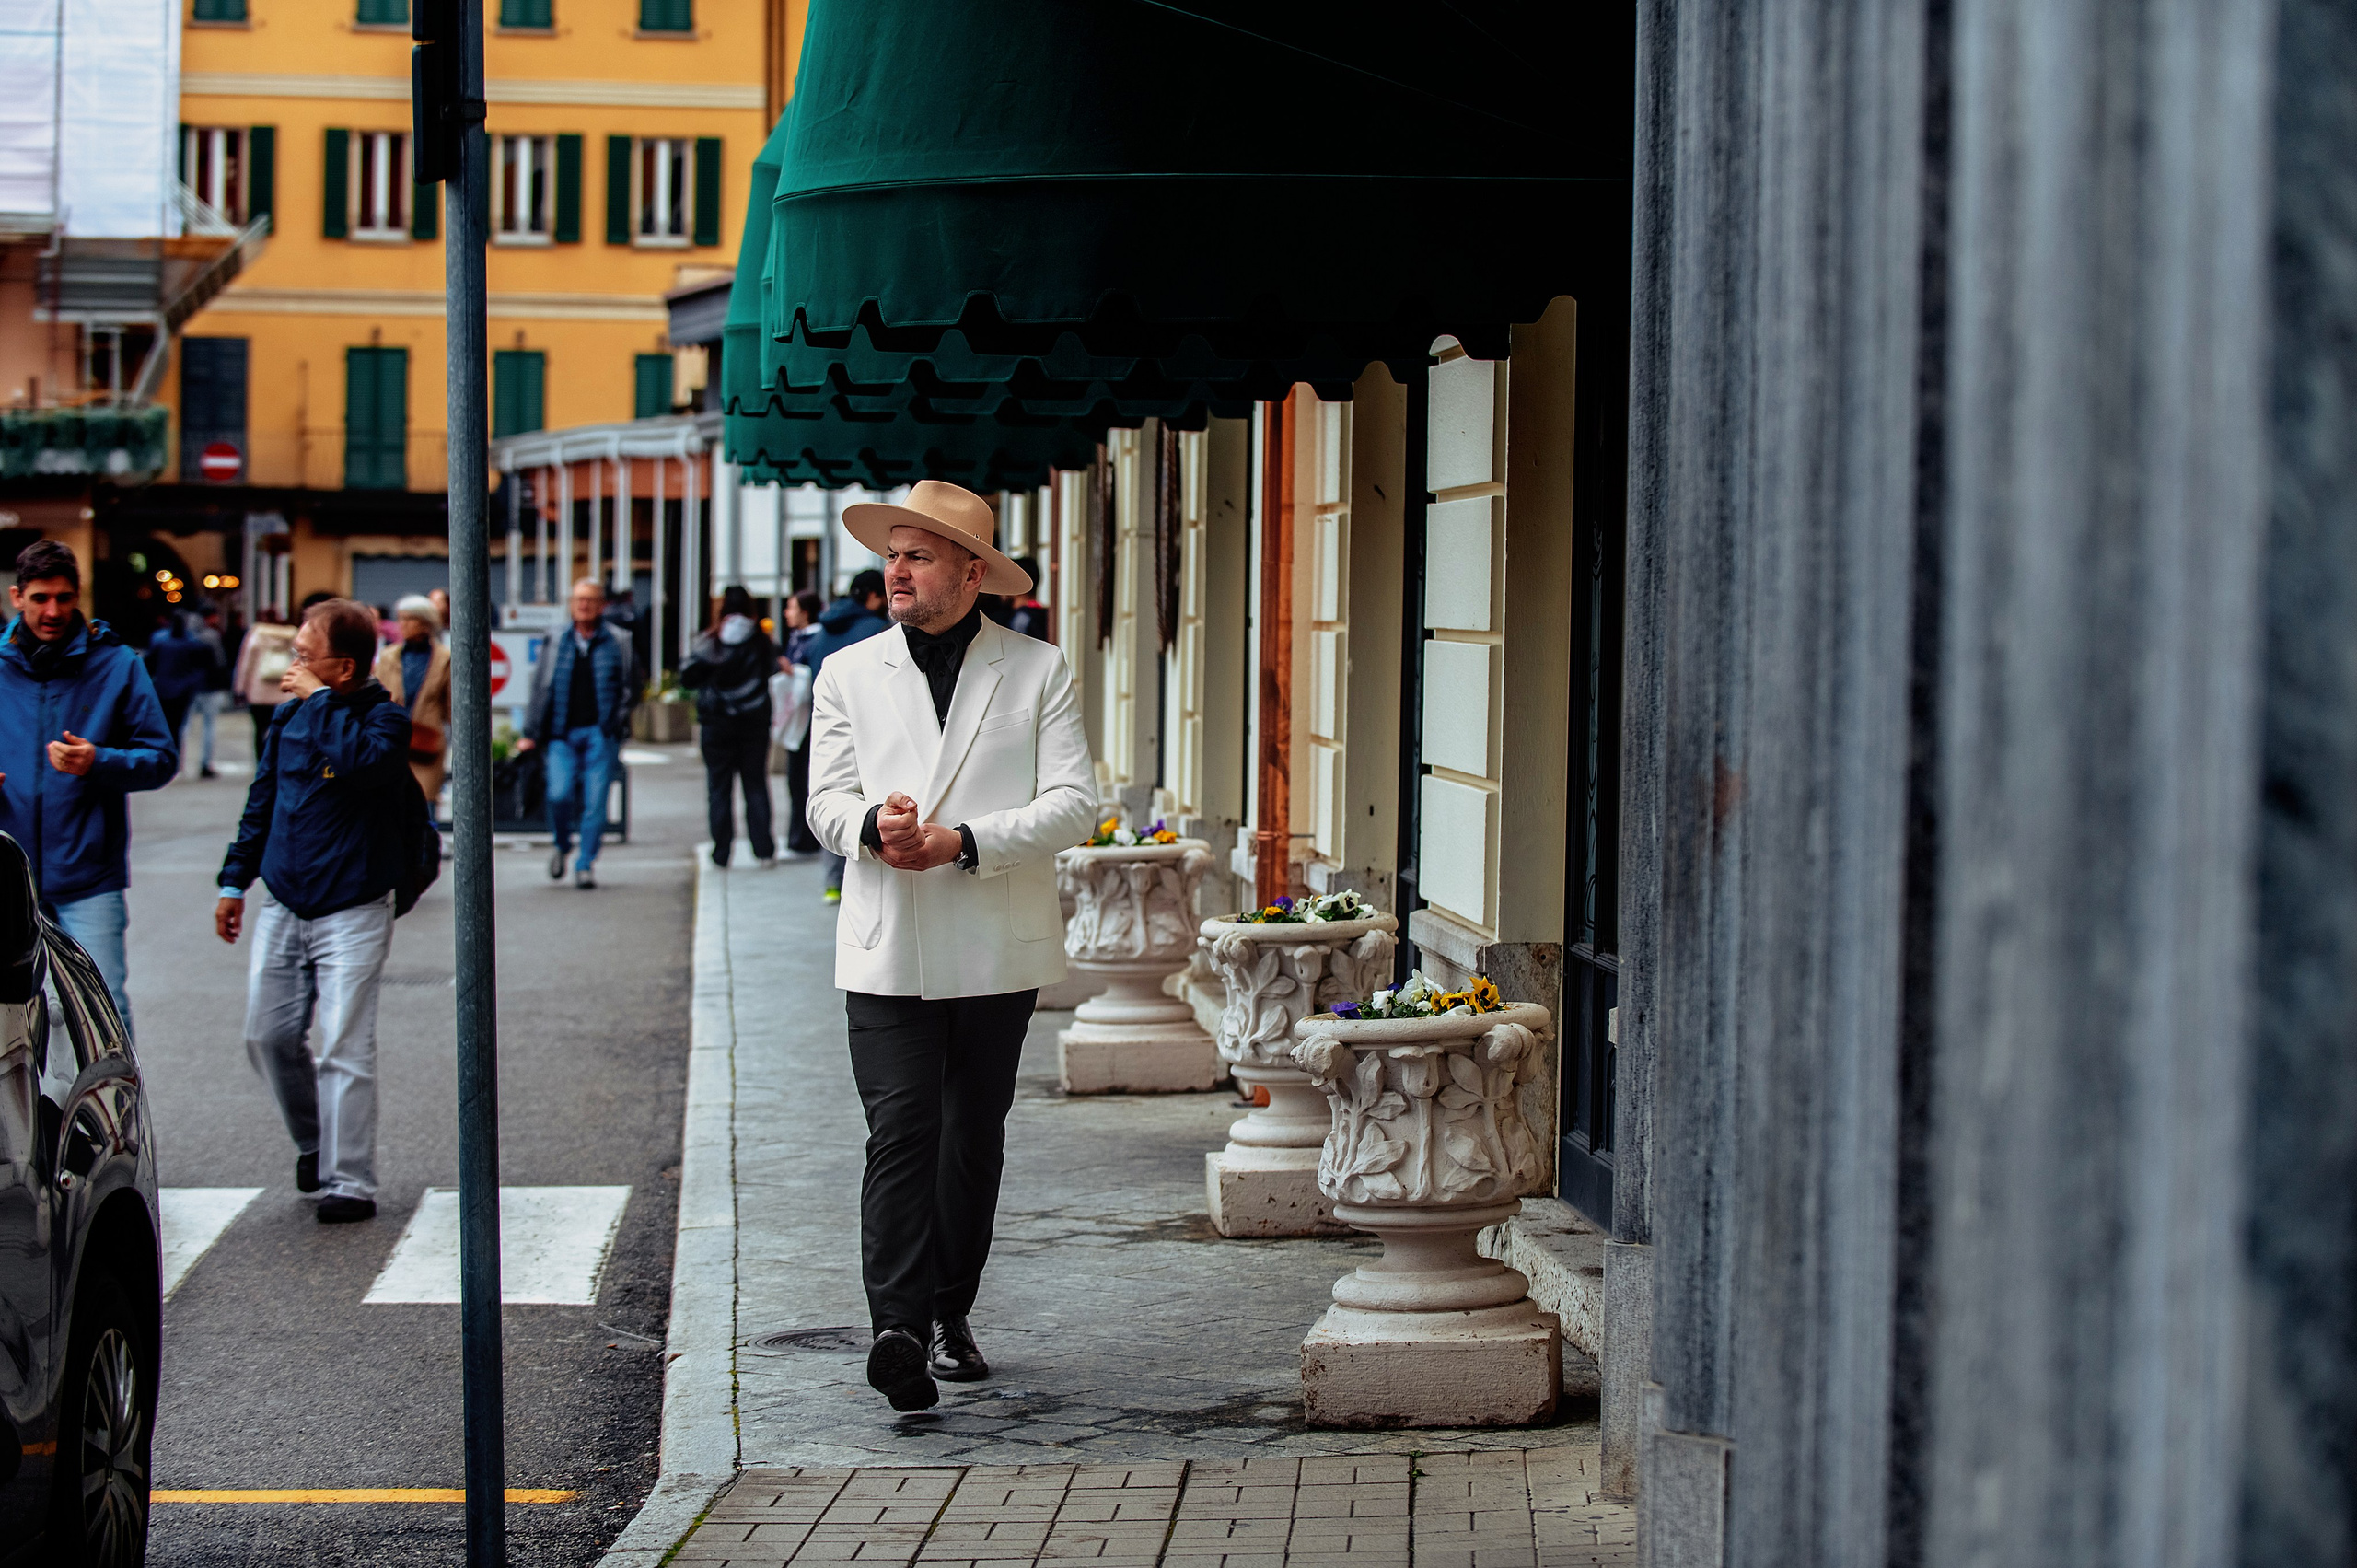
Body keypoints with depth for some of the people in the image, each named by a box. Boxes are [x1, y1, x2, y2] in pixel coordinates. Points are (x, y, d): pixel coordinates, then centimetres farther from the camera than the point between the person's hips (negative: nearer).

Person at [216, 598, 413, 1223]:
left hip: (352, 912, -6)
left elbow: (362, 761, -34)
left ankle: (349, 1182, -2)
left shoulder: (385, 719, -10)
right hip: (283, 907, 6)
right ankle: (313, 1143, 30)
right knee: (268, 1037, 7)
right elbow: (262, 800, 17)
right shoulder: (289, 716, 7)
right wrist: (234, 881, 19)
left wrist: (319, 700, -22)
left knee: (344, 1048, -8)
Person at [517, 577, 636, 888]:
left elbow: (630, 688, 10)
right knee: (559, 794, -14)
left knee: (595, 802, -5)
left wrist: (617, 725, 0)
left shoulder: (618, 641, 7)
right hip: (563, 734, 1)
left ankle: (585, 865, 5)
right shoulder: (556, 644, 12)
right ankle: (561, 848, 12)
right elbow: (541, 689, 14)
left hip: (600, 734, -1)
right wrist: (531, 734, 10)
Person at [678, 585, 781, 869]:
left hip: (717, 723, -2)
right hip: (755, 722, 2)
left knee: (719, 787, 5)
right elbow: (773, 670, 9)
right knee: (756, 785, 8)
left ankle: (721, 852, 4)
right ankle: (763, 850, 4)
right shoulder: (763, 642, -4)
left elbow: (687, 678, -5)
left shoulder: (709, 642, -9)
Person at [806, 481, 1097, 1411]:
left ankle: (950, 1316, 24)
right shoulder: (849, 674, 11)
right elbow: (826, 801, 6)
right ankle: (897, 1327, -21)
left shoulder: (1039, 673, 4)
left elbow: (1072, 805, -4)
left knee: (974, 1136, 10)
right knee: (900, 1130, -13)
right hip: (886, 949, 0)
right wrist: (875, 824, -18)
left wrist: (962, 842, -17)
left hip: (997, 950, 0)